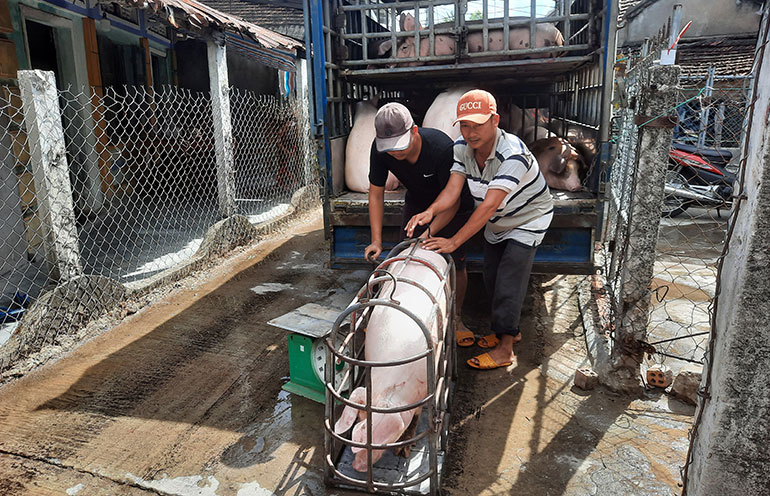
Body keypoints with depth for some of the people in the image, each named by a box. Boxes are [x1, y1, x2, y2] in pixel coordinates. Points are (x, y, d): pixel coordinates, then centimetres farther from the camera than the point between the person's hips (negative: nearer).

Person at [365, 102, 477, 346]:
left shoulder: (442, 147, -38)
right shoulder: (380, 149, -26)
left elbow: (452, 199, -28)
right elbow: (376, 193, -14)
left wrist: (429, 233, -38)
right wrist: (376, 240, -20)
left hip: (453, 205, -4)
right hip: (416, 202, 4)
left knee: (455, 263, -6)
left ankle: (456, 317, 15)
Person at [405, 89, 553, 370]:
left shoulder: (512, 154, -36)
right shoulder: (462, 148, -14)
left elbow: (489, 205, -41)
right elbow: (452, 189, -22)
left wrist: (454, 242, -43)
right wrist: (431, 212, -44)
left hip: (528, 220, -7)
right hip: (497, 224, 7)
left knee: (508, 282, -10)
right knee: (491, 281, 12)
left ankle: (504, 350, 3)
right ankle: (511, 330, 33)